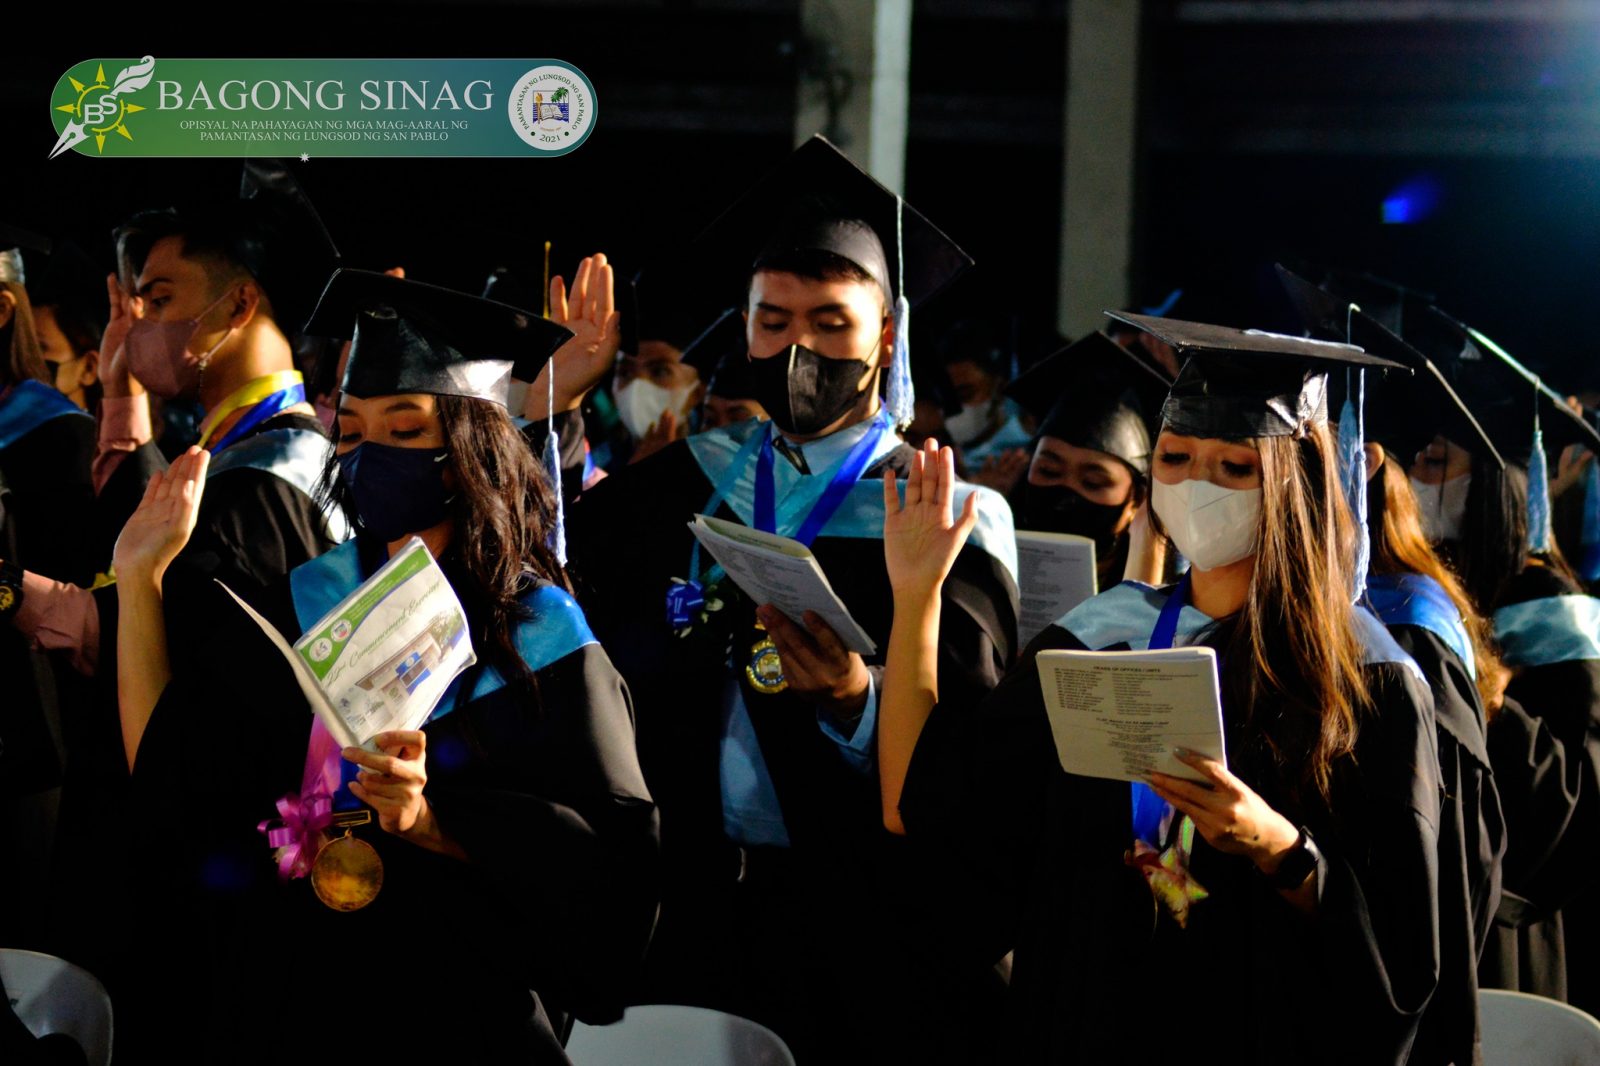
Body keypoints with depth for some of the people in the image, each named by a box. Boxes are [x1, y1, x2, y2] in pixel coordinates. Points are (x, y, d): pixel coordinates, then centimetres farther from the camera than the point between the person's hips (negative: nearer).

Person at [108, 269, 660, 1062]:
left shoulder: (539, 632, -1)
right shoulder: (312, 598, 10)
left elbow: (612, 854, -9)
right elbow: (167, 771, 2)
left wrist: (432, 818, -21)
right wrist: (140, 576, 0)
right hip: (284, 989, 3)